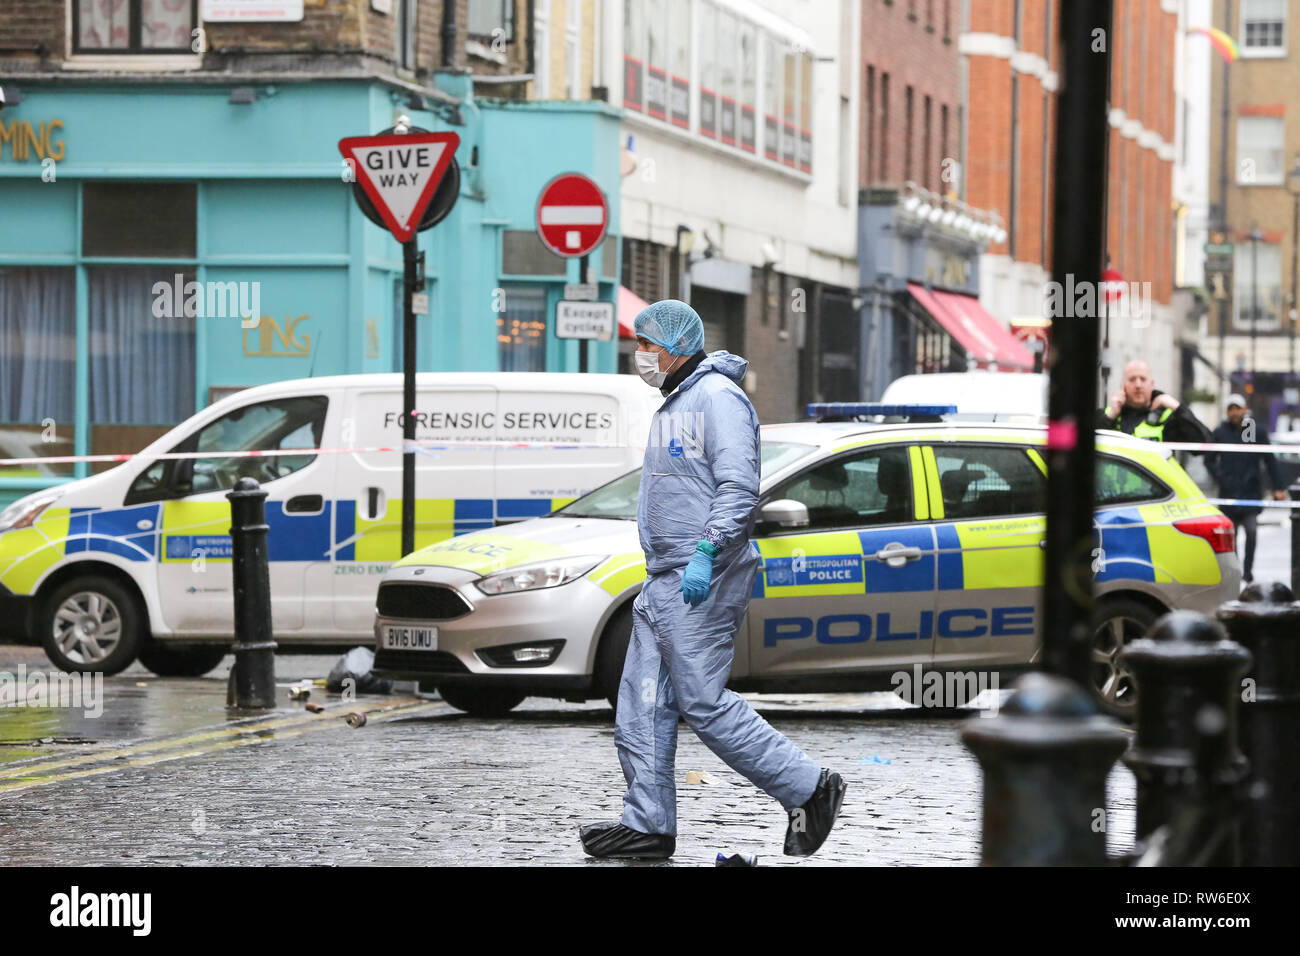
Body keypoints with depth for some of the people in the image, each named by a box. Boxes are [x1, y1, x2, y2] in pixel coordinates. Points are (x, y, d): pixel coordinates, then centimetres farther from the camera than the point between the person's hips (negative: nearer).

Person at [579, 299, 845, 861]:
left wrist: (706, 553, -29)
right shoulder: (674, 404, 21)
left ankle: (809, 790, -5)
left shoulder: (717, 397, -11)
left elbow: (739, 487, -21)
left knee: (703, 703, -12)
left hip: (703, 580, -10)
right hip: (664, 581, 10)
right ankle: (647, 825, 9)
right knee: (642, 704, 6)